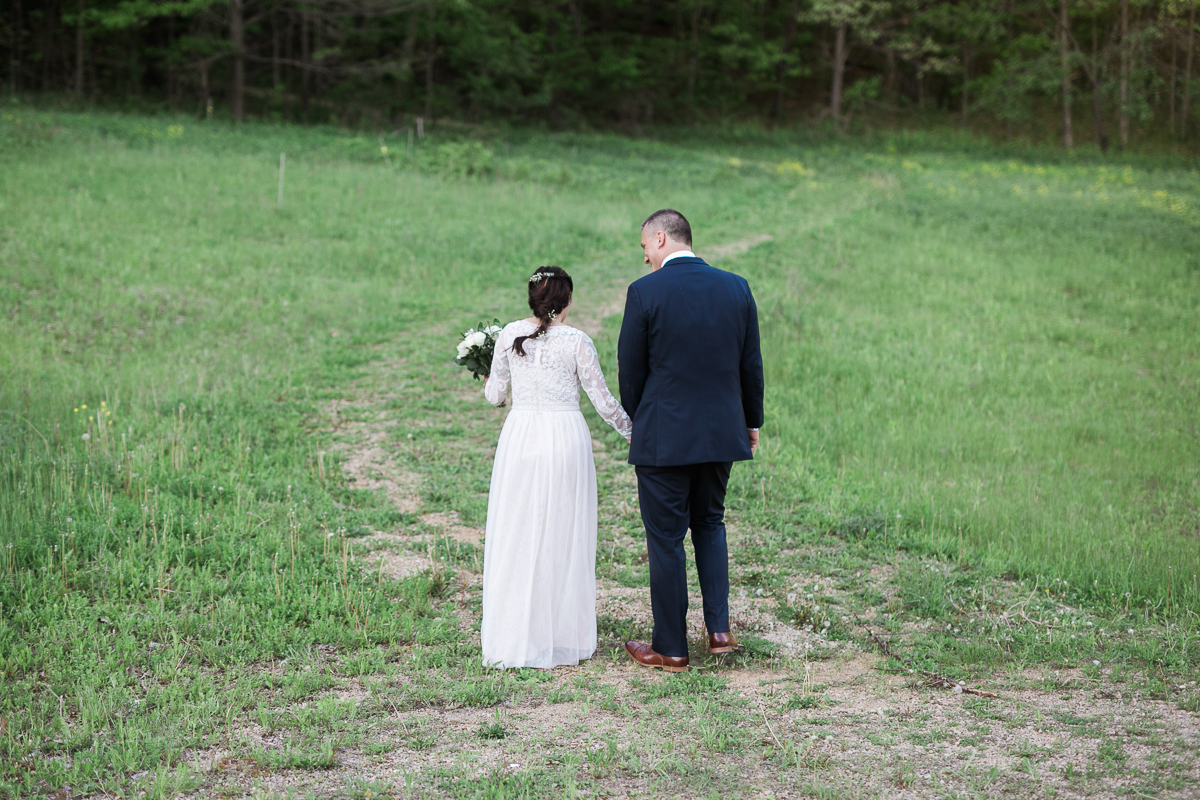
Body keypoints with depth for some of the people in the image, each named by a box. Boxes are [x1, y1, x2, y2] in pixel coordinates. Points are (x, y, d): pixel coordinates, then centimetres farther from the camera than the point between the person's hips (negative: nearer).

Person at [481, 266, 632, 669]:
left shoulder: (510, 334, 1)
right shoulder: (576, 341, -6)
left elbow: (495, 395, 8)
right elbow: (603, 400, -1)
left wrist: (489, 386, 32)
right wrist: (631, 431, 16)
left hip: (519, 439, 2)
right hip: (565, 439, -2)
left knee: (515, 537, 9)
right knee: (562, 539, 7)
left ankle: (512, 639, 11)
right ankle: (562, 637, 12)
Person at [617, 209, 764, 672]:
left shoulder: (645, 292, -13)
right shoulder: (736, 287, 1)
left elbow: (630, 369, -6)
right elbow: (750, 364, 7)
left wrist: (637, 421, 12)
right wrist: (752, 422, 20)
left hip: (663, 437, -5)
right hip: (722, 433, 5)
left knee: (666, 538, 6)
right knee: (709, 524, 22)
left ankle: (670, 648, 14)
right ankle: (719, 630, 15)